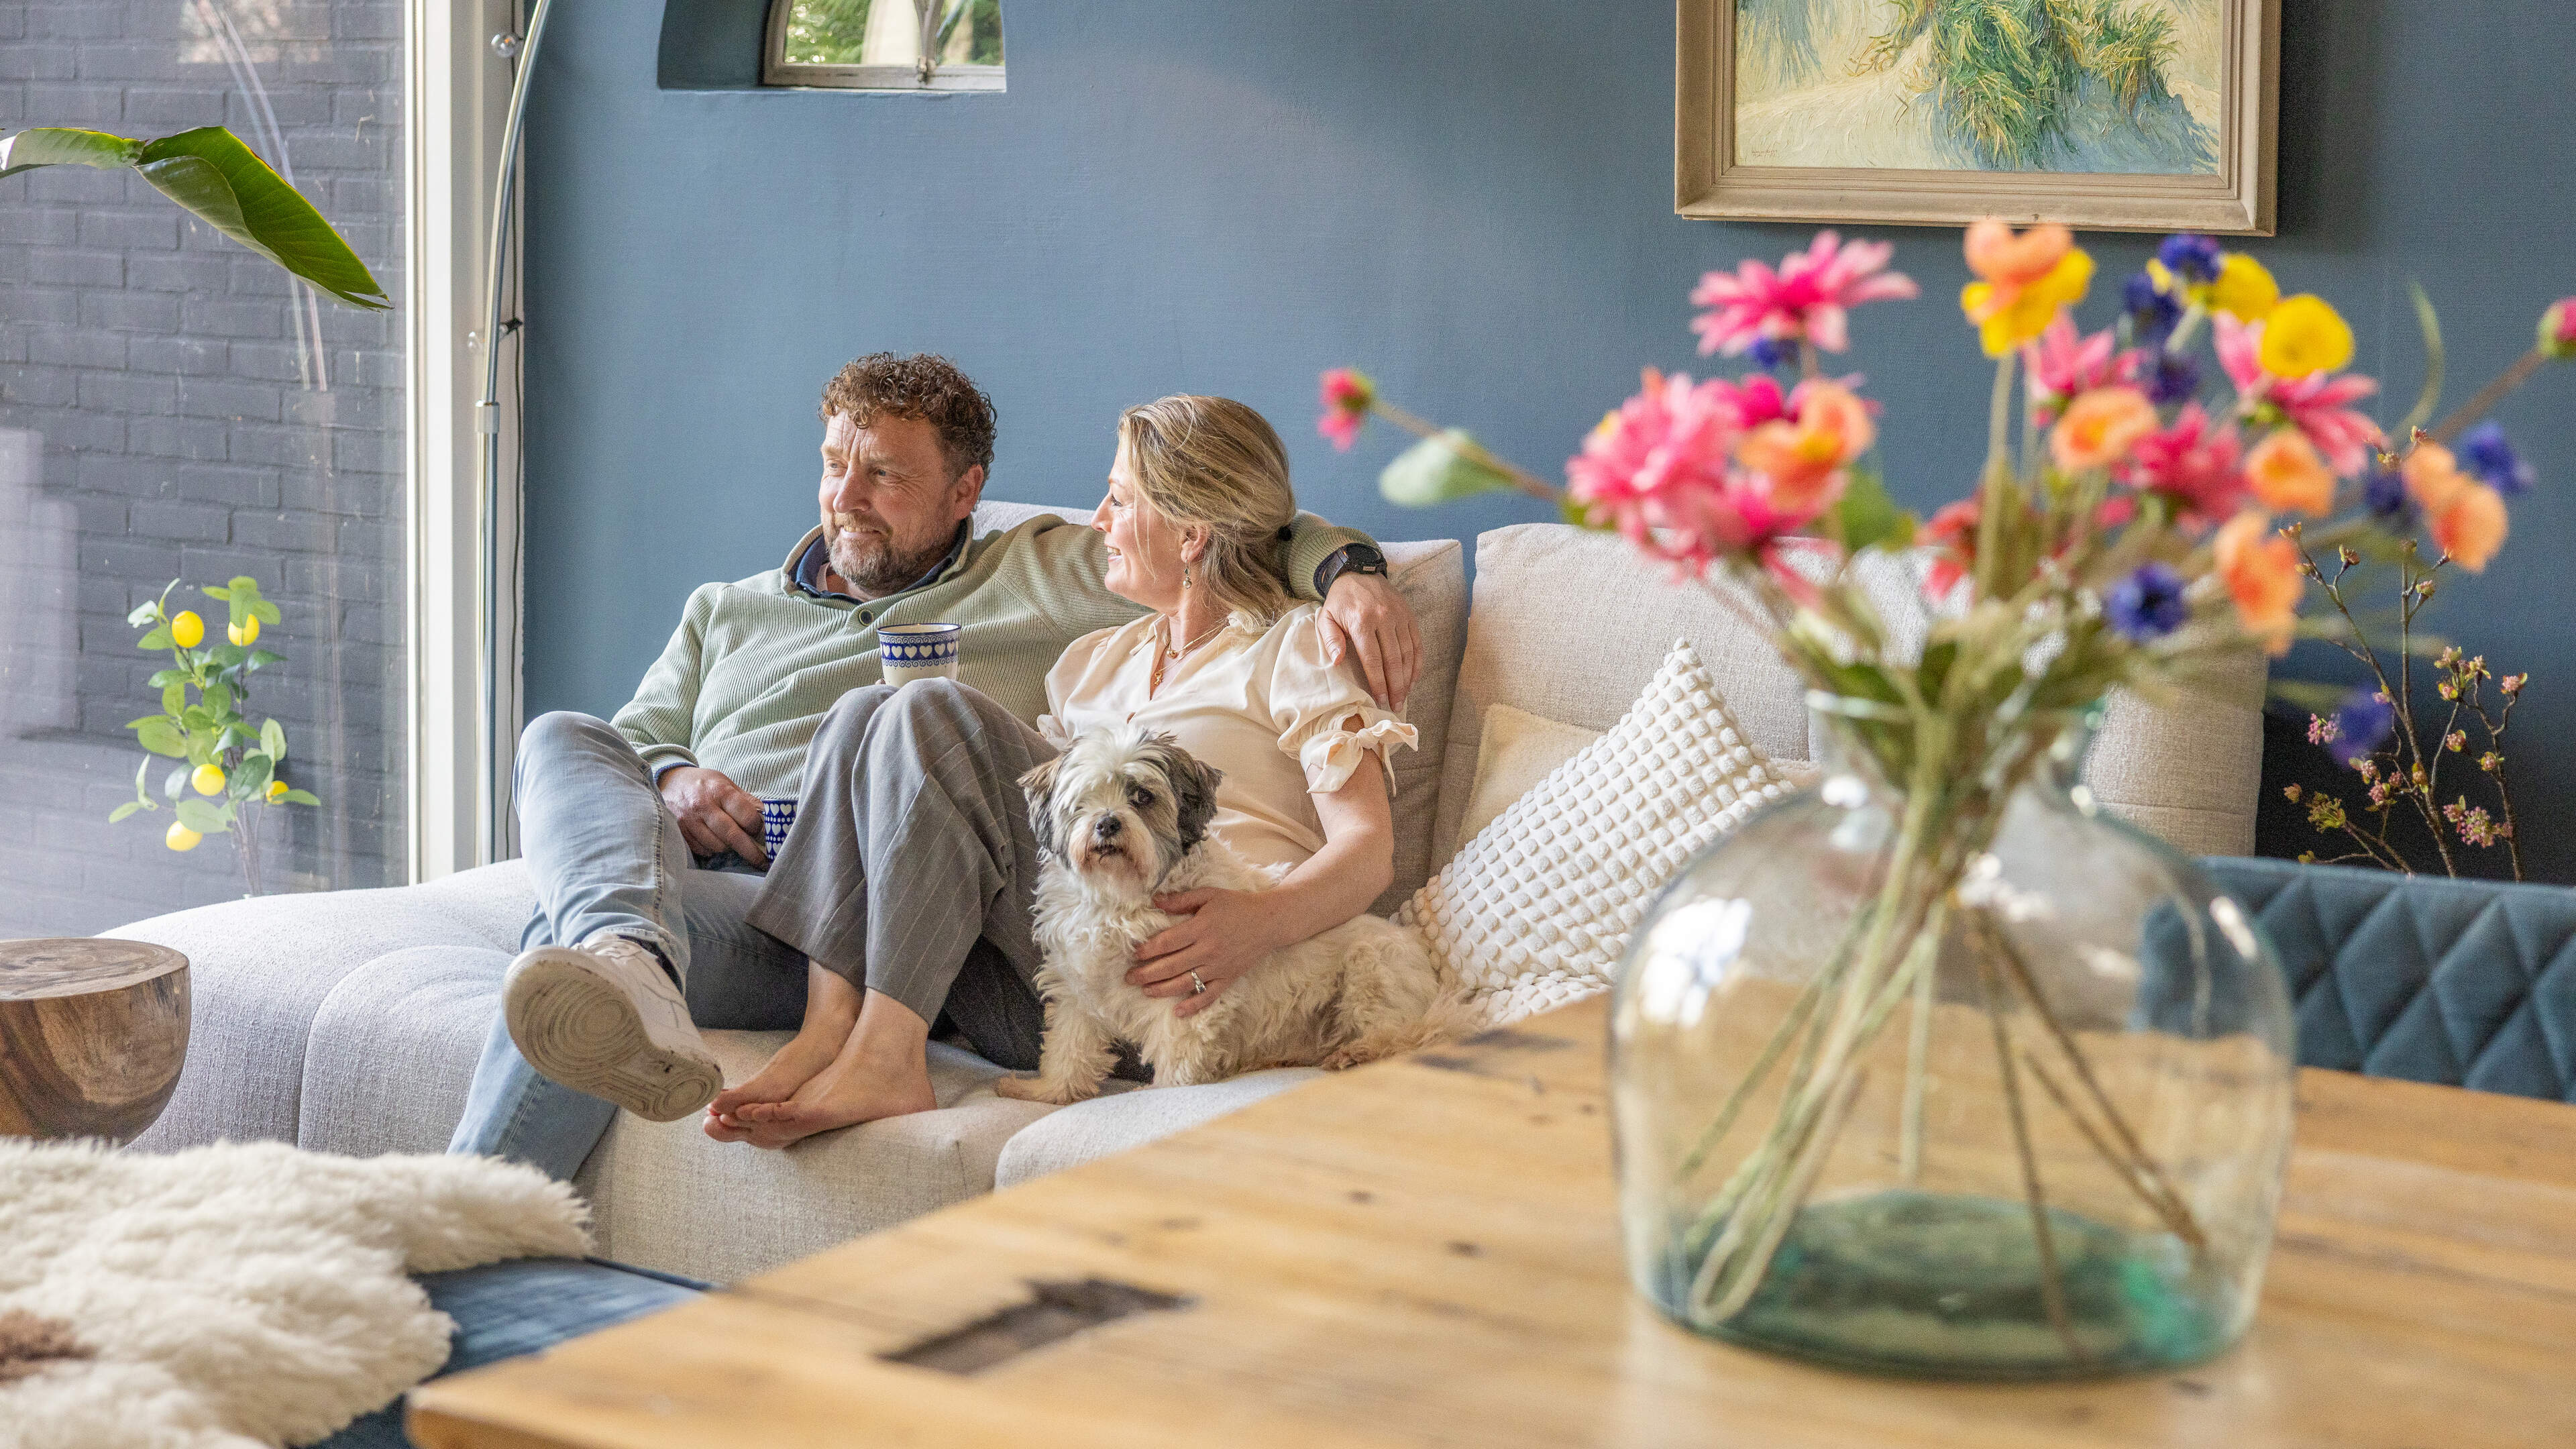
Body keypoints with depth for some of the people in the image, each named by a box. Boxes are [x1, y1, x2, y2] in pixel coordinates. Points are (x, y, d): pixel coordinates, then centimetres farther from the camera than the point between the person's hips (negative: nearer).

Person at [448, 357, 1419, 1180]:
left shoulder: (1044, 579, 23)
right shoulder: (725, 612, 34)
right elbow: (635, 741, 27)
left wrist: (1349, 573, -4)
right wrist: (670, 783, 3)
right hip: (688, 872, 4)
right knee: (562, 742, -30)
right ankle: (630, 967, -61)